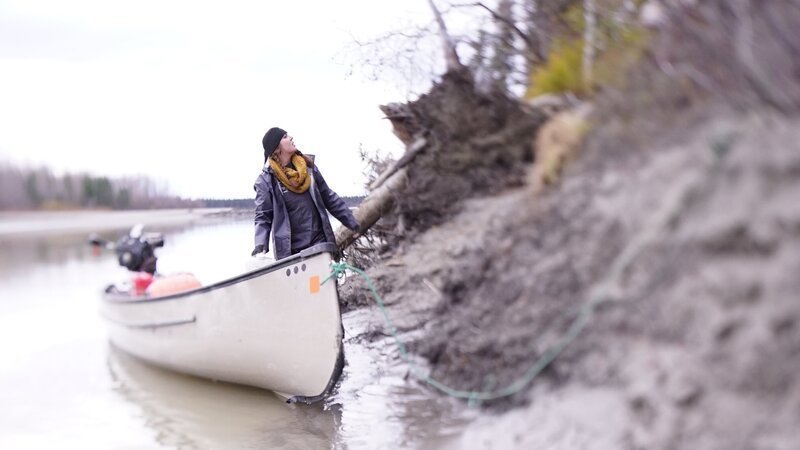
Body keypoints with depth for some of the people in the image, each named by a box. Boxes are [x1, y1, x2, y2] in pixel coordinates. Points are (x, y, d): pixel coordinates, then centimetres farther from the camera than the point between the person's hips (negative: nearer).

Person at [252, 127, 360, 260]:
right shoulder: (266, 180, -4)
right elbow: (263, 217, -4)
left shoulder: (308, 166, 8)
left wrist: (352, 223, 13)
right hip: (289, 251, -3)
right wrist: (260, 245, -20)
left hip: (320, 243, 3)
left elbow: (329, 198, 15)